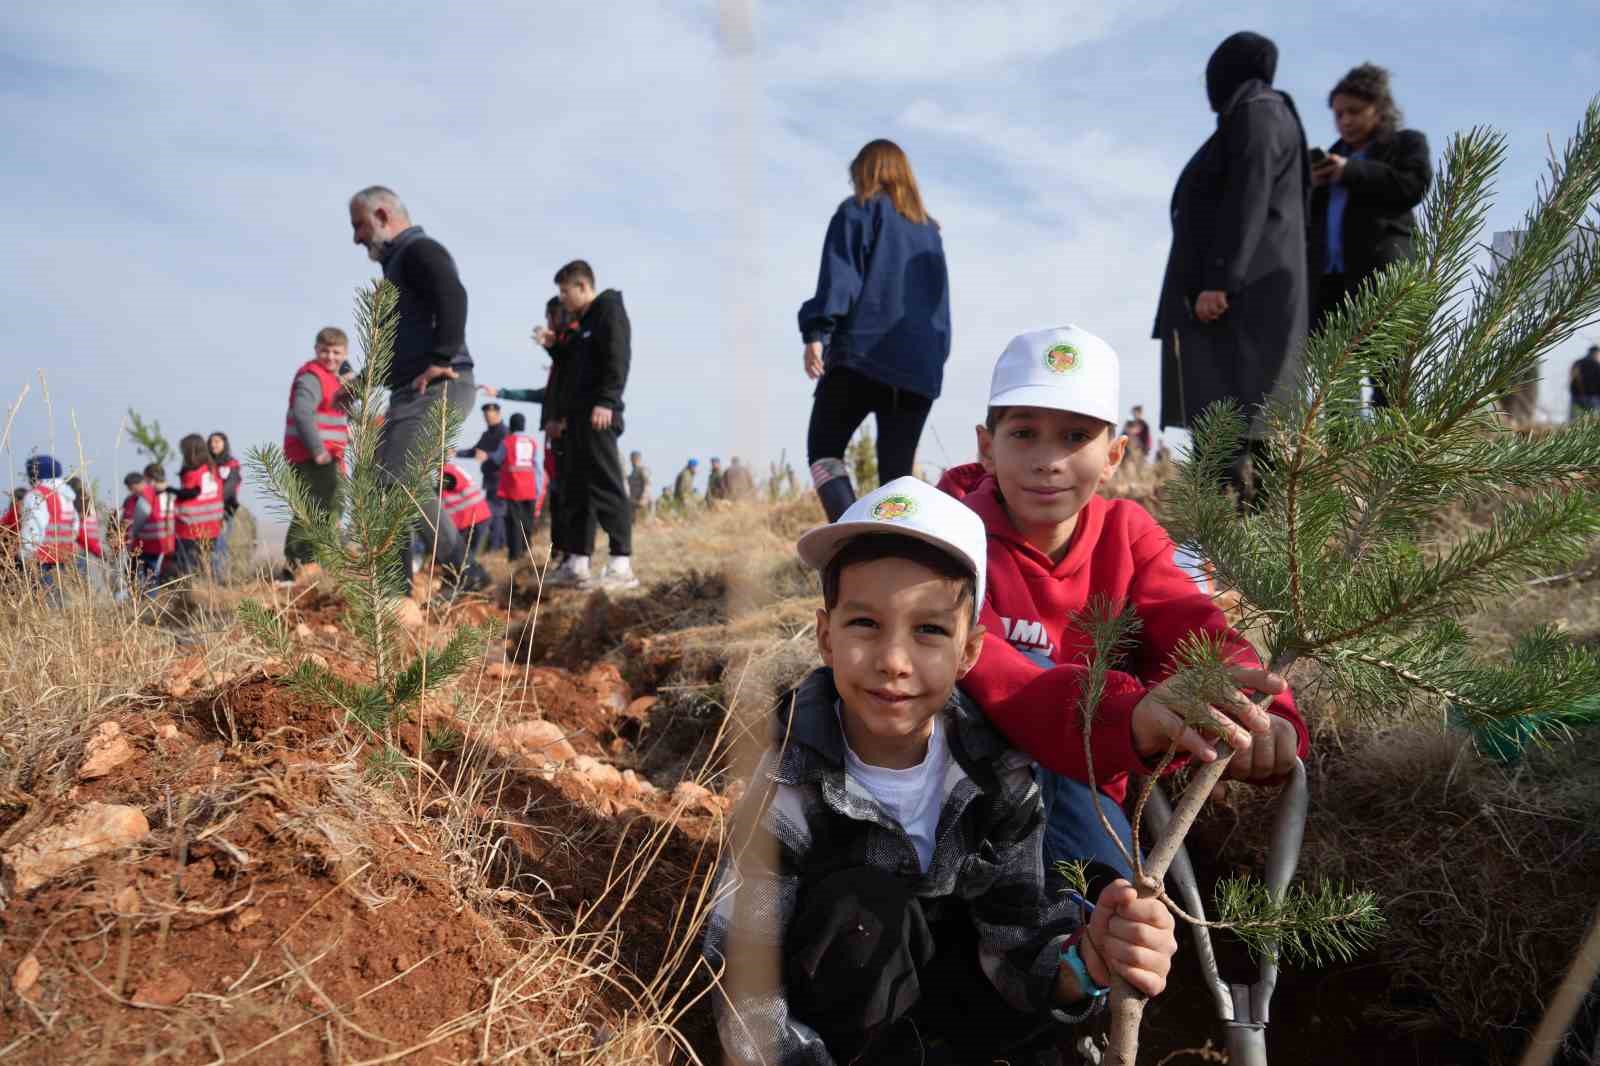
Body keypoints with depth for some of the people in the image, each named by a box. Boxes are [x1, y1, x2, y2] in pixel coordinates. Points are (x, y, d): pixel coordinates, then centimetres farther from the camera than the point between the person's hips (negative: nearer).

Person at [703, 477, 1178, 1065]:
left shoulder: (998, 772, -17)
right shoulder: (790, 787, -26)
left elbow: (1012, 931, -21)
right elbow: (745, 987, -24)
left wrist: (1083, 959, -41)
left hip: (941, 971, 3)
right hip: (833, 1010, -2)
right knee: (865, 905, -29)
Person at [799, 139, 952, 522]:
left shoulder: (858, 212, 6)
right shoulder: (930, 229, 22)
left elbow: (838, 278, -7)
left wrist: (816, 333, -12)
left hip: (863, 354, -5)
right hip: (920, 368, 5)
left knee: (823, 448, 4)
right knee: (897, 471, 7)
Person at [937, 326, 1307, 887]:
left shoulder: (1126, 532, 0)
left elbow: (1196, 631, -18)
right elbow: (970, 666, -36)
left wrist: (1259, 719, -44)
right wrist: (1128, 712, -56)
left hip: (1085, 800, 3)